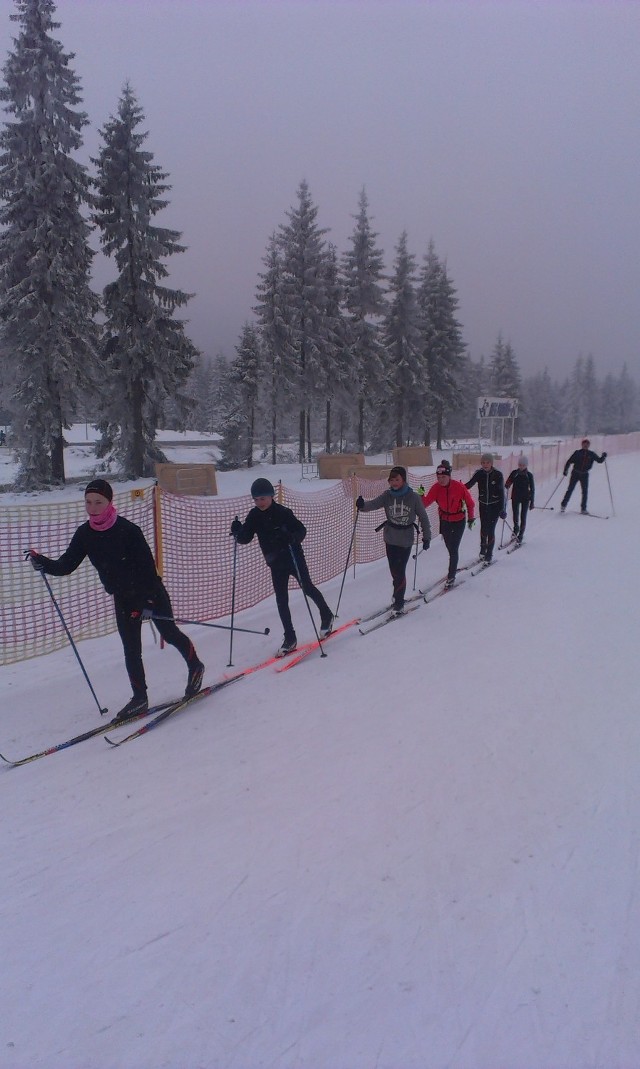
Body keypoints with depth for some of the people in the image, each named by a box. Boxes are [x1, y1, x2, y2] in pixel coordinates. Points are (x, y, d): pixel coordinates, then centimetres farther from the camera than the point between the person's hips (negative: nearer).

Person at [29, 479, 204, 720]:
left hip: (151, 591, -5)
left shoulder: (127, 530, -24)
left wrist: (146, 600, -29)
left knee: (169, 633, 9)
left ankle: (195, 666, 34)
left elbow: (147, 564, -25)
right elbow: (66, 565, -7)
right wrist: (43, 563, -26)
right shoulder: (84, 534, -8)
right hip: (123, 598, 5)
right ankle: (139, 699, 18)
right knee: (131, 649, 7)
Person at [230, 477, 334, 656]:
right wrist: (237, 532, -23)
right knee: (281, 600, 3)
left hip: (294, 558, -4)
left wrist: (291, 537, -37)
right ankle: (290, 638, 12)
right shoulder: (254, 516, -5)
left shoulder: (283, 512, -18)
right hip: (276, 564, 4)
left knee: (307, 589, 10)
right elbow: (245, 538, -2)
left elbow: (302, 530, -17)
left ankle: (326, 616, 35)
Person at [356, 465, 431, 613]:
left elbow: (423, 517, -2)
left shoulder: (413, 497, -10)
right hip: (390, 538, 3)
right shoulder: (387, 495, -4)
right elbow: (373, 504, -18)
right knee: (394, 570, 10)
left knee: (400, 571, -6)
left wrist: (426, 537, 0)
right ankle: (398, 594, 33)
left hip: (406, 539, -3)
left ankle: (399, 602, 6)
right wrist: (362, 505, -40)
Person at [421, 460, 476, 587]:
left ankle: (451, 576, 6)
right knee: (450, 549, 17)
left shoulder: (459, 487, -24)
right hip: (444, 521, 4)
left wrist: (471, 518, 0)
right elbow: (426, 502, -21)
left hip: (459, 521, -4)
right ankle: (453, 568, 40)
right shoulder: (436, 487, -15)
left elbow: (470, 503, -9)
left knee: (454, 549, -5)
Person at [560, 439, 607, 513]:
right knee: (570, 490, -1)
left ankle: (583, 509, 5)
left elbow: (599, 460, 8)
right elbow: (569, 461, -2)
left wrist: (603, 457, -12)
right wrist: (565, 470, -12)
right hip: (575, 473, -2)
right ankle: (563, 505, 10)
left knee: (585, 492, -2)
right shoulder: (577, 453, -2)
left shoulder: (591, 454, 4)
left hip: (584, 475, 2)